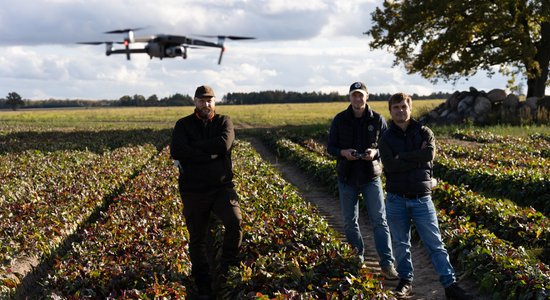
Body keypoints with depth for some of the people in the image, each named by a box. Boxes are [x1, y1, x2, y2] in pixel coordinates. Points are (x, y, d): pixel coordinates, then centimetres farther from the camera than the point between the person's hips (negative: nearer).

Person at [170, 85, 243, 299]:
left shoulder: (224, 122, 4)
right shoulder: (183, 125, 3)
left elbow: (223, 144, -19)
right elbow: (176, 152, -16)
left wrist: (193, 149, -15)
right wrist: (209, 155, -17)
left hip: (222, 187, 0)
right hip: (193, 190, 1)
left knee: (235, 221, -25)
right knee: (197, 239, 8)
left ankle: (227, 265, -1)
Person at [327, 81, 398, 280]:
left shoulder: (377, 120, -2)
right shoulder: (340, 120, 0)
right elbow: (330, 147, 4)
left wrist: (375, 152, -17)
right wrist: (343, 152, -17)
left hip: (371, 176, -2)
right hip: (347, 177, 2)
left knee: (379, 220, -7)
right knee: (350, 223, 9)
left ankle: (387, 264, -7)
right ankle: (357, 261, 24)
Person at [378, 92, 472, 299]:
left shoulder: (424, 132, 3)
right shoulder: (386, 138, 3)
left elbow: (429, 154, -18)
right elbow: (390, 165, -14)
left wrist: (402, 157, -12)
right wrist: (418, 157, -14)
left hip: (421, 198, -1)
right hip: (396, 199, 1)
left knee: (435, 243, 1)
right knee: (400, 244, 10)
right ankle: (405, 281, 25)